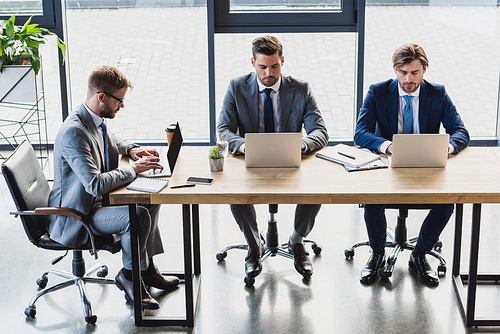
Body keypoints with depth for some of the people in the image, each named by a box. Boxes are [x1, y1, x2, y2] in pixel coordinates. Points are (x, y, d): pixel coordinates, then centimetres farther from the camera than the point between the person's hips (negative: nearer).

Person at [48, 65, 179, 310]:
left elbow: (111, 139, 28)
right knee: (138, 216, -27)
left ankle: (146, 267, 23)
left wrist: (130, 149, 7)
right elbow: (96, 184, -34)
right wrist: (133, 169, -22)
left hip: (96, 200, 11)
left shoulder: (96, 120, 2)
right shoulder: (74, 132, -28)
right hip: (75, 218, -11)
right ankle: (129, 276, -2)